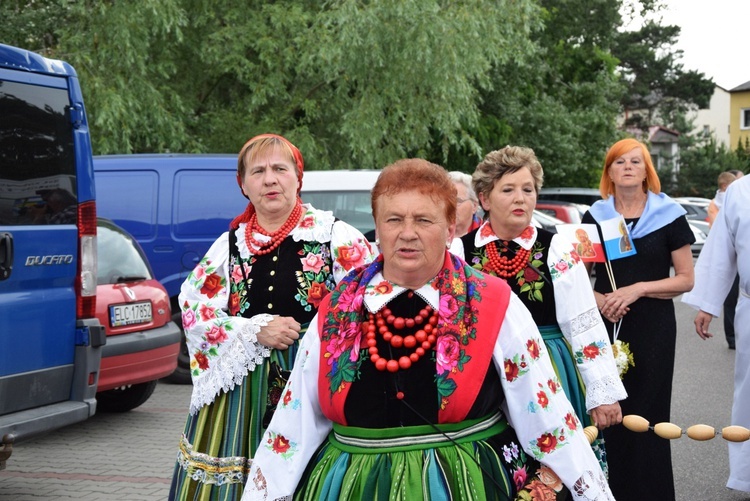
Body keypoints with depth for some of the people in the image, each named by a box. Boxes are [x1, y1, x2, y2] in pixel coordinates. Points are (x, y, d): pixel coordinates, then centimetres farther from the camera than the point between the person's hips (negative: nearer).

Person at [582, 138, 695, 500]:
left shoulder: (668, 214, 0)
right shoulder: (595, 215, 7)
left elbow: (686, 279, -1)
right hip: (605, 325, 2)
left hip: (652, 328, -2)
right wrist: (596, 298, -6)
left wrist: (638, 288, -13)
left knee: (646, 413, -1)